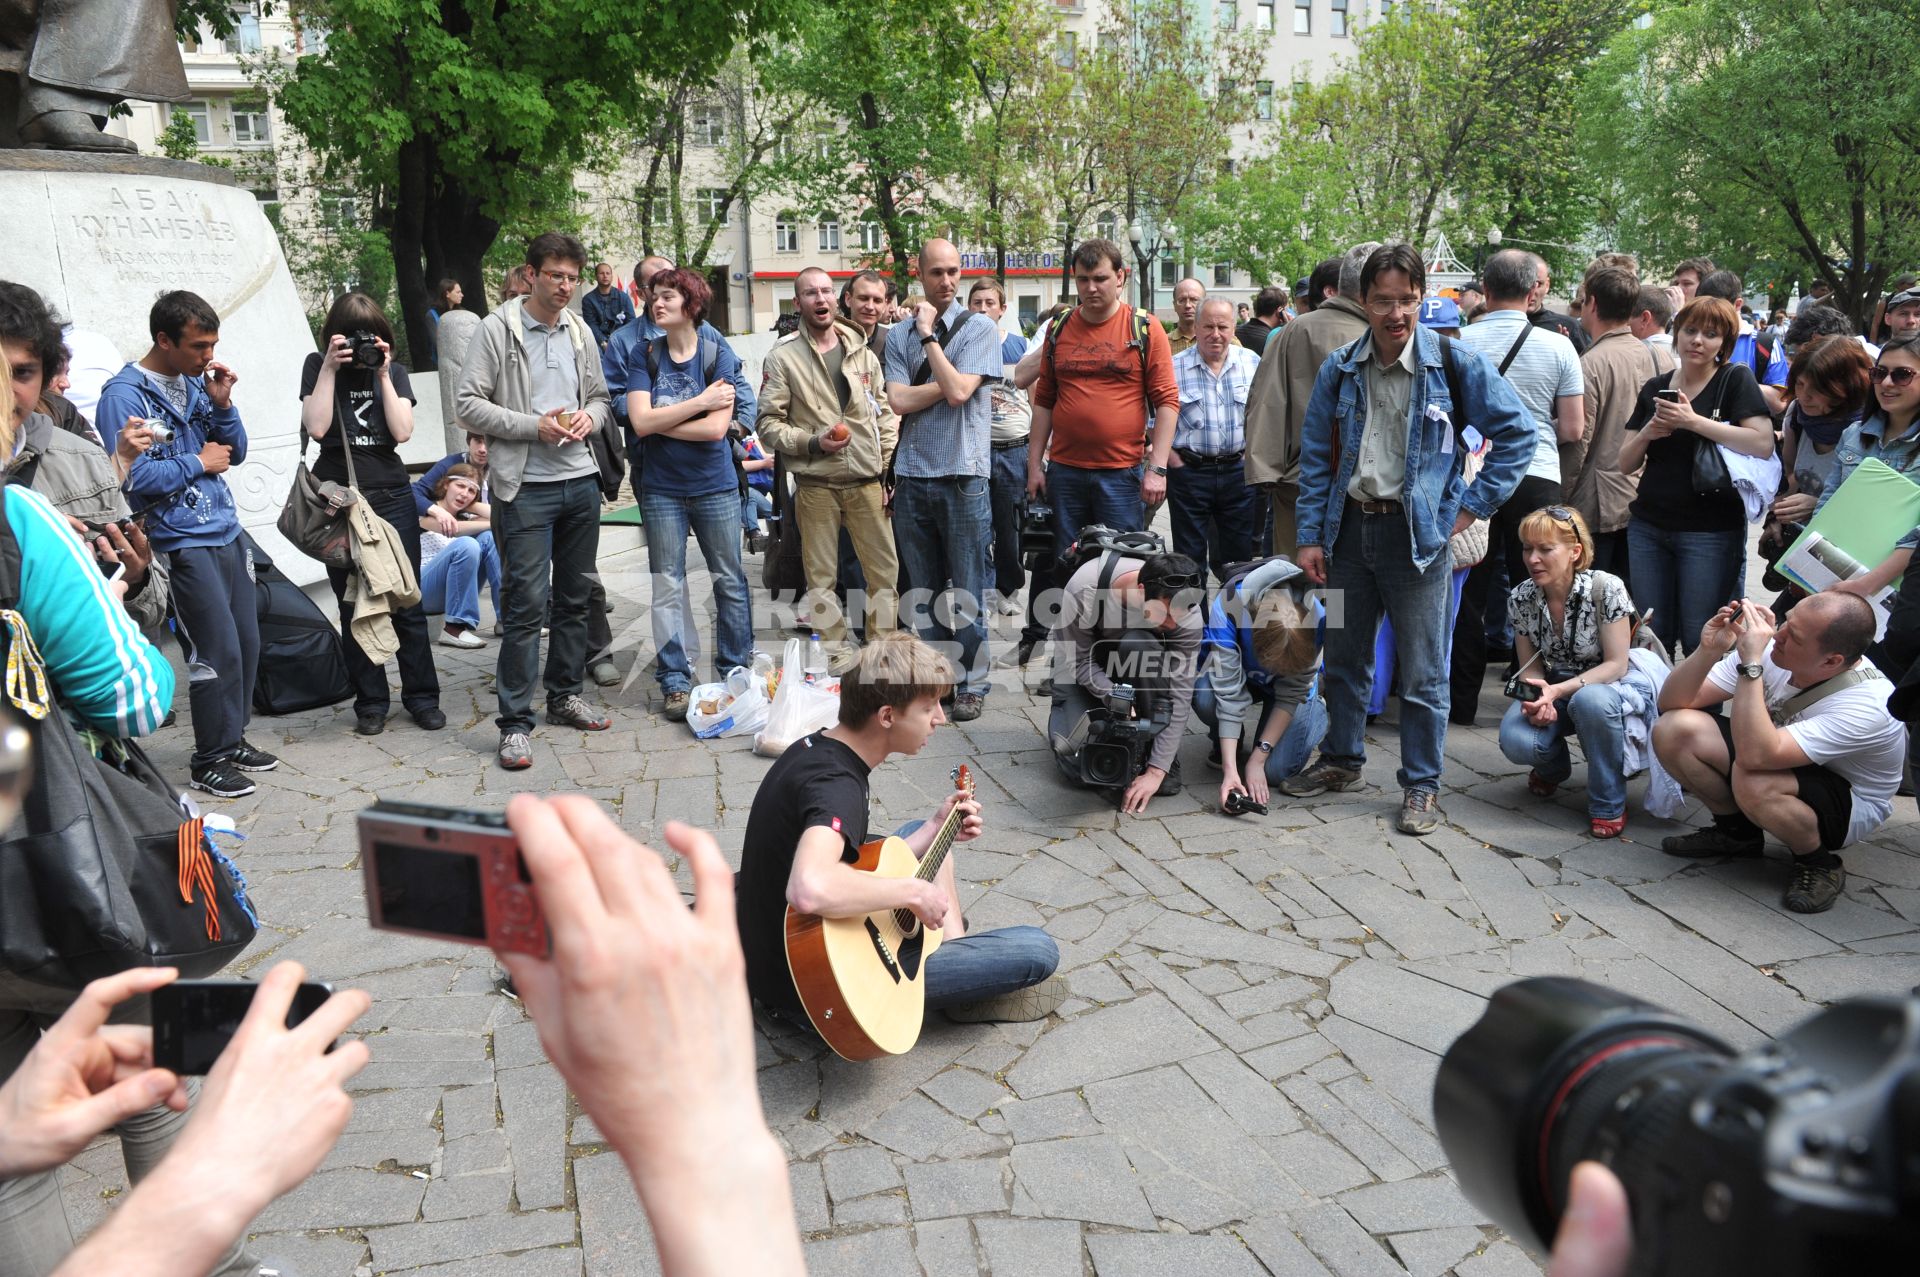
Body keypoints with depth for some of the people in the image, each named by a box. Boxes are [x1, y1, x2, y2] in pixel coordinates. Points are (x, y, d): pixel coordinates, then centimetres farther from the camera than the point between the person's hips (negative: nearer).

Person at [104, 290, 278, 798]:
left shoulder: (197, 383, 10)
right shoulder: (125, 395, -12)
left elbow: (235, 452, 14)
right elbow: (134, 478, -19)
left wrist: (223, 404, -2)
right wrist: (199, 463, -9)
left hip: (226, 533, 7)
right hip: (183, 543, -7)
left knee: (247, 642, 11)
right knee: (219, 652, -5)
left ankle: (232, 739, 28)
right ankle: (209, 761, 9)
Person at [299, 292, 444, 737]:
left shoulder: (394, 370, 8)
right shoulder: (317, 366, 4)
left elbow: (402, 431, -5)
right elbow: (316, 427, -11)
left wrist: (382, 374, -7)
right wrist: (330, 368, -11)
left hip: (392, 495, 1)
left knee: (407, 601, 1)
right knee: (354, 605, 4)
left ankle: (422, 696, 11)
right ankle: (370, 703, 12)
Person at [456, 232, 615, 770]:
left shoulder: (580, 332, 12)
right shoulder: (497, 330, -5)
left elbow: (600, 397, 21)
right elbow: (470, 406, -9)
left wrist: (589, 417, -2)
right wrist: (535, 426, -17)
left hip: (580, 481, 6)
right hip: (526, 487, -6)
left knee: (575, 597, 13)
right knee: (527, 603, -8)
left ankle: (565, 696, 27)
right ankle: (515, 721, -2)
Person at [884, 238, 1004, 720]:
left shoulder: (979, 329, -2)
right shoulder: (899, 334, 8)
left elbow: (957, 391, -15)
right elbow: (899, 400, -4)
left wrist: (928, 335, -9)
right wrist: (947, 382, -10)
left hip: (963, 475, -3)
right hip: (912, 476, 4)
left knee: (966, 589, 2)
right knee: (923, 590, 12)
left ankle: (972, 683, 14)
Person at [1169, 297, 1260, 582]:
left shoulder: (1252, 363, 5)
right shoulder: (1174, 367, -2)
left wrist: (1249, 456, 0)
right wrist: (1175, 462, -8)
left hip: (1237, 471, 2)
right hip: (1189, 471, -2)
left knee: (1240, 553, 8)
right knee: (1190, 558, 5)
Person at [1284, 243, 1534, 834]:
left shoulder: (1455, 364, -7)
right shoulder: (1339, 371, 3)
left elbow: (1517, 434, -2)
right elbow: (1316, 458, 8)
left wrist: (1471, 507, -5)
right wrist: (1310, 536, 3)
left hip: (1419, 532, -4)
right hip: (1350, 525, 4)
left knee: (1422, 673, 1)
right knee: (1344, 658, 16)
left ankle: (1421, 786, 14)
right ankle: (1341, 759, 34)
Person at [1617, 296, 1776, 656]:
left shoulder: (1735, 379, -2)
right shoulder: (1655, 388, 12)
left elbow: (1763, 444, -15)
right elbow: (1626, 463, 11)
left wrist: (1693, 421, -19)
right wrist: (1647, 433, -9)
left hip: (1710, 531, -4)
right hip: (1648, 527, 4)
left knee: (1700, 640, -3)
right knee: (1651, 636, 5)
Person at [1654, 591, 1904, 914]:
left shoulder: (1865, 705, -33)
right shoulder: (1771, 651, -18)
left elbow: (1754, 756, -46)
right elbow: (1672, 704, -15)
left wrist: (1751, 664, -45)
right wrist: (1708, 651, -32)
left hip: (1848, 803, -6)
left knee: (1753, 780, -38)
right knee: (1674, 730, -18)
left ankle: (1819, 864, -6)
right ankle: (1736, 829, 8)